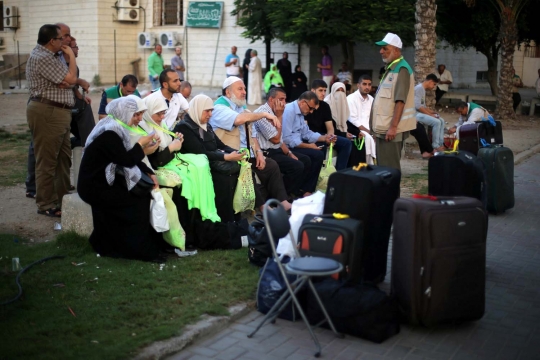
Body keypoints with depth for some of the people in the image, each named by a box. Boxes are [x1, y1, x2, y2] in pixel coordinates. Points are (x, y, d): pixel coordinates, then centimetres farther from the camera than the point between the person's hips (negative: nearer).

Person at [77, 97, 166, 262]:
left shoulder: (117, 129, 9)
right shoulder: (109, 134, -21)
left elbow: (130, 158, 12)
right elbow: (127, 160, -22)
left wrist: (149, 173, 1)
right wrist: (141, 144, -9)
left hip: (104, 181, 9)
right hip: (95, 187, -9)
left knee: (144, 193, -4)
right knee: (139, 201, -14)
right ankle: (136, 248, -1)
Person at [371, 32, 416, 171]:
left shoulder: (401, 70, -13)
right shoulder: (391, 69, 16)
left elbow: (400, 101, -20)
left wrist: (393, 127, -25)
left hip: (391, 129, -10)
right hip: (383, 127, 10)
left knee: (390, 168, -5)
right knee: (383, 166, 13)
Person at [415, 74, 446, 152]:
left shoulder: (423, 89, 18)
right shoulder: (419, 88, -15)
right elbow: (417, 106, -24)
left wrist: (432, 112, 4)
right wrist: (429, 114, -18)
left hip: (421, 113, 11)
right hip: (416, 114, -11)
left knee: (441, 120, 6)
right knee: (436, 122, -23)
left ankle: (440, 143, 3)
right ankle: (435, 146, -13)